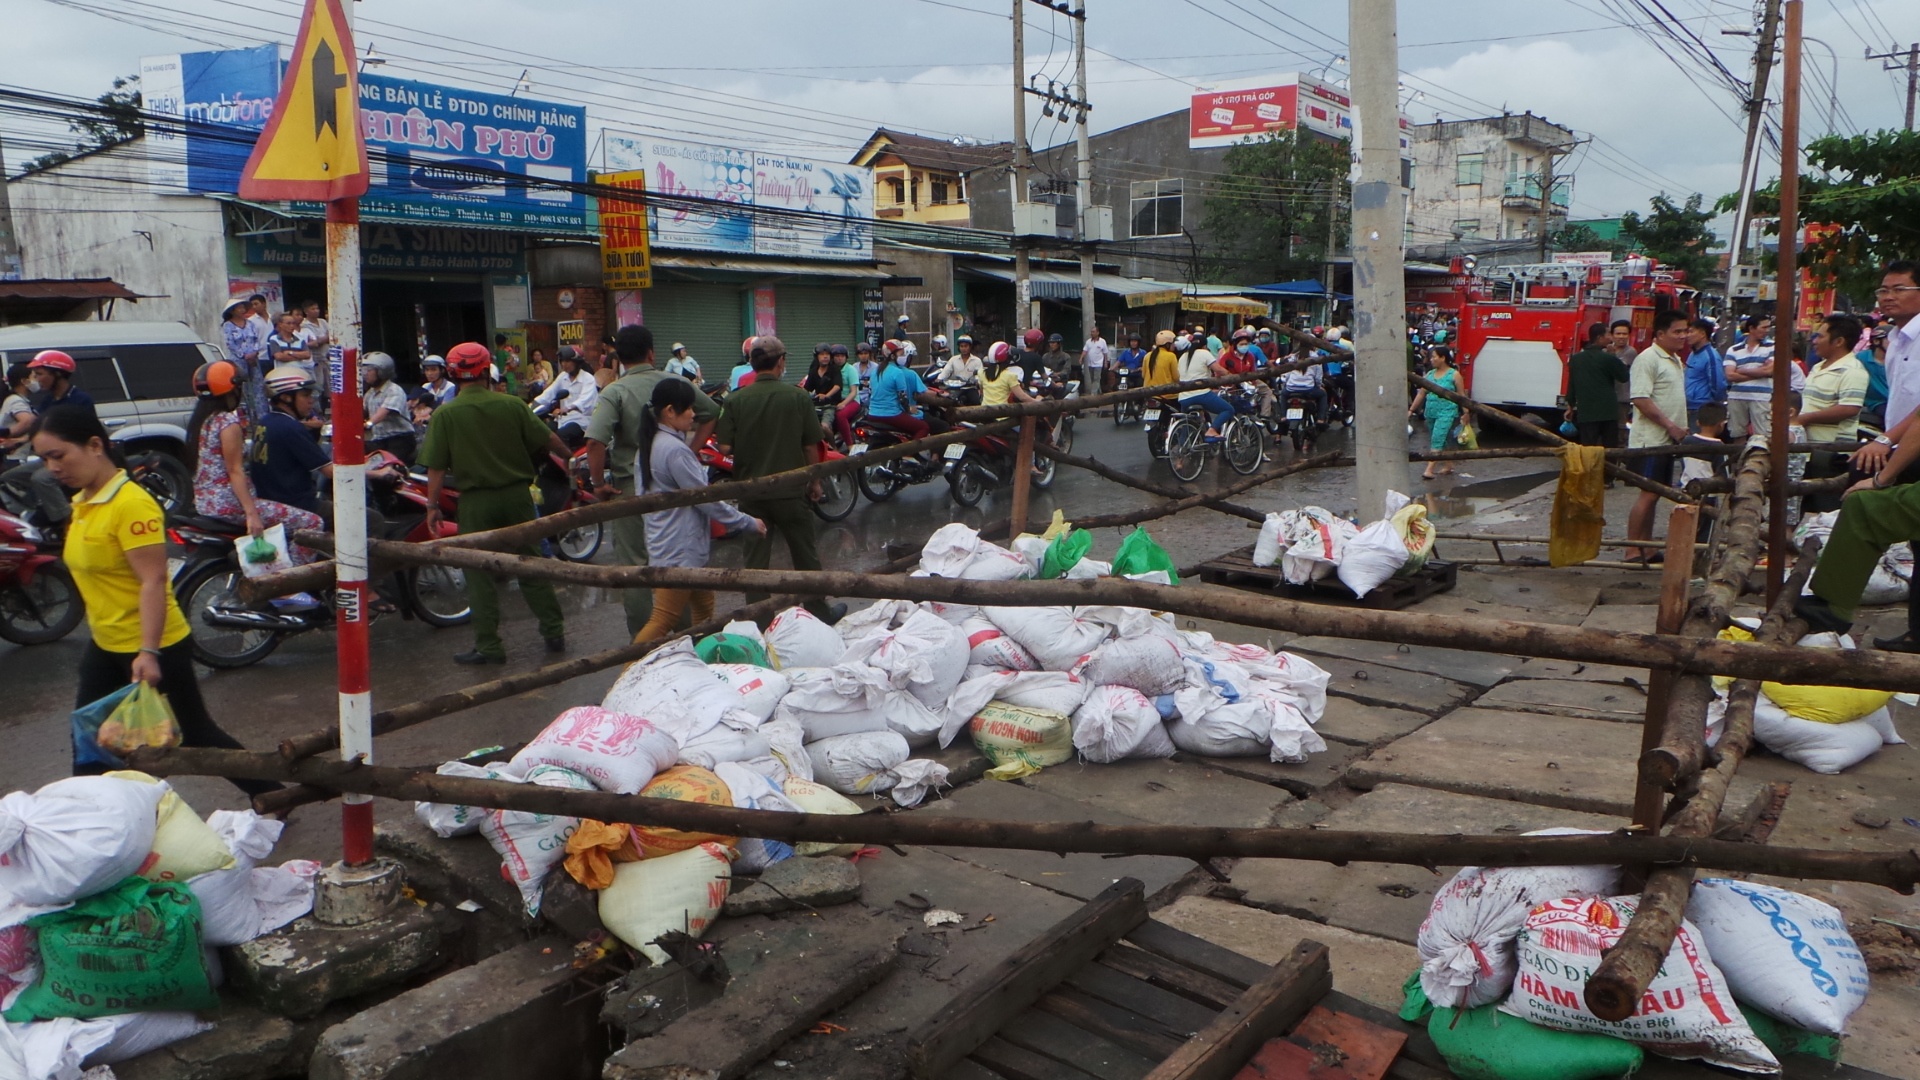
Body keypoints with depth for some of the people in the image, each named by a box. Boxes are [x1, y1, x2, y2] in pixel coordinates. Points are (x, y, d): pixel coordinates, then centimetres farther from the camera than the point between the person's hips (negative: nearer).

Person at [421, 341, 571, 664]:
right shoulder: (512, 405, -4)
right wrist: (570, 457, 20)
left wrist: (432, 506, 1)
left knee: (481, 575, 5)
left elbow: (436, 467, -8)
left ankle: (488, 646, 8)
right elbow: (548, 440, 3)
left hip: (476, 501, -2)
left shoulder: (445, 414, -8)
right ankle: (554, 632, 17)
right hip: (516, 495, 2)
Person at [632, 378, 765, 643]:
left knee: (703, 607, 18)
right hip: (679, 550, -10)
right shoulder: (675, 450, -20)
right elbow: (706, 499, -18)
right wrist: (747, 522, -8)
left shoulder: (653, 443, 10)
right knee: (664, 621, -7)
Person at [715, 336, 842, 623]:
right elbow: (811, 445, -4)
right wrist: (814, 480, 10)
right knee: (805, 555, 14)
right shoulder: (797, 396, -9)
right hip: (790, 489, -1)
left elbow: (725, 446, -9)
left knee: (755, 559, 9)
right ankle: (820, 612, 26)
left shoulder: (736, 399, -8)